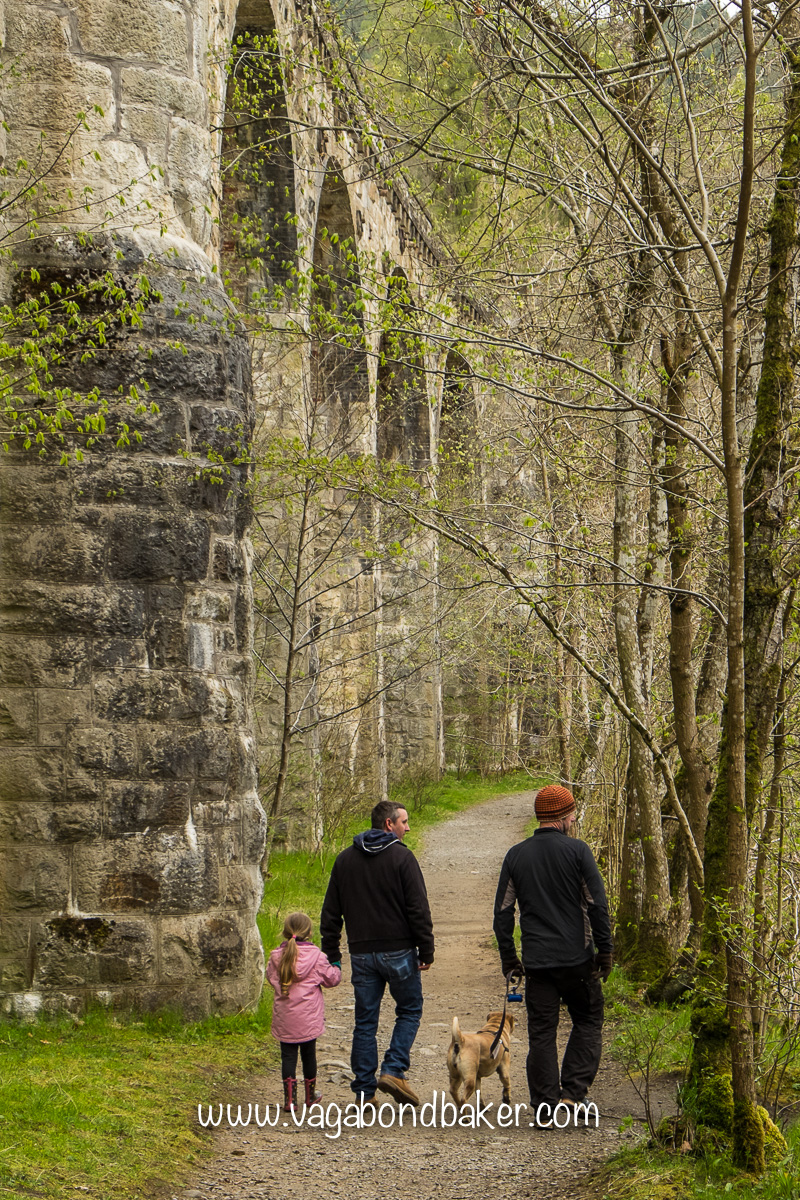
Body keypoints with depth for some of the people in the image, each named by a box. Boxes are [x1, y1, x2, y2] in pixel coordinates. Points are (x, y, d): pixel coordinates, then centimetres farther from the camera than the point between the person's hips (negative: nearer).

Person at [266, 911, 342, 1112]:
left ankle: (289, 1098, -3)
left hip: (284, 1018, 1)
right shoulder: (316, 956, -9)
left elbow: (271, 977, 12)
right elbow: (332, 978, 0)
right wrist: (335, 968, 21)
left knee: (288, 1055, 4)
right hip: (309, 1018, -1)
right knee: (308, 1054, 13)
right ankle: (310, 1094, 26)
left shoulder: (277, 956, -3)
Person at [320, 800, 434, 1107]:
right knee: (410, 1010, 11)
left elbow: (331, 912, 11)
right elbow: (418, 909, -11)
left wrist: (331, 953, 15)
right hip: (398, 952, -4)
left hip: (361, 953, 4)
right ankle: (393, 1070, -4)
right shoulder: (401, 857, -8)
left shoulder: (345, 859, 9)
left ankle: (364, 1090, 8)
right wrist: (426, 951, -5)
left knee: (365, 1021, 9)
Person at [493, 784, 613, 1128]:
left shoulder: (516, 855, 6)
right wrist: (605, 949, 0)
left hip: (537, 961, 3)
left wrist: (508, 957, 15)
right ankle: (573, 1091, 2)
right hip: (577, 958, -3)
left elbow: (503, 912, 7)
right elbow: (597, 904, -7)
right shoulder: (577, 851, -5)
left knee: (541, 1032, 7)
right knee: (588, 1022, 14)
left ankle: (544, 1109, 6)